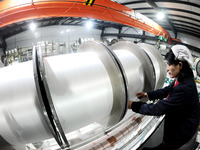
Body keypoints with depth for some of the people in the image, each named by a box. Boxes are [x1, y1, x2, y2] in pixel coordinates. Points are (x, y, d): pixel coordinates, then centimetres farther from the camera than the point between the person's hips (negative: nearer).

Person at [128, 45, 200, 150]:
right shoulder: (182, 79, -5)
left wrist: (134, 105, -26)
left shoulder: (185, 88, -36)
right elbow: (167, 90, 10)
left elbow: (159, 108, -33)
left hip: (182, 131, -9)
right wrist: (147, 95, -1)